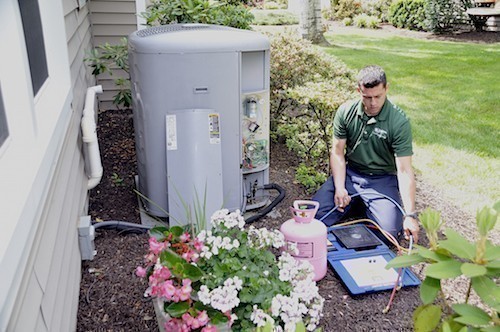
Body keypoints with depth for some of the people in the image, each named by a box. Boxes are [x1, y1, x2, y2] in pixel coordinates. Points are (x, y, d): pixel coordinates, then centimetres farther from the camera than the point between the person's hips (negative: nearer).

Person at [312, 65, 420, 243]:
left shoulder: (399, 122, -17)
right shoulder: (346, 112, -7)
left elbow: (404, 170, -19)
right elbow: (337, 152, -1)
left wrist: (410, 215, -26)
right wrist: (339, 188, -15)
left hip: (383, 179, -2)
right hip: (349, 173, 2)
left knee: (389, 230, -22)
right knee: (315, 215, -16)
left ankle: (366, 206, 11)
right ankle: (355, 202, 13)